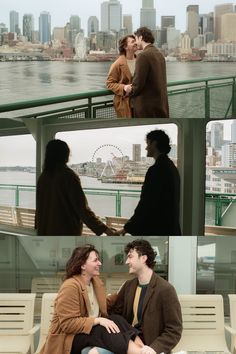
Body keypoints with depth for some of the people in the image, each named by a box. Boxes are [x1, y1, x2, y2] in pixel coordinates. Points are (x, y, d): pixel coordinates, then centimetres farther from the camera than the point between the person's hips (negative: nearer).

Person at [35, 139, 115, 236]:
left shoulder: (43, 177, 4)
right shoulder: (69, 176, -14)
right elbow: (82, 208, -18)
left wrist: (38, 226, 31)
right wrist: (104, 229, -18)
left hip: (45, 232, 6)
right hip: (67, 233, -6)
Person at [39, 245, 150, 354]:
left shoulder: (96, 282, 8)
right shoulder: (70, 287, -20)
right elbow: (67, 323, -25)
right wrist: (98, 321, -29)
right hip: (69, 339, -8)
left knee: (116, 320, -18)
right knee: (105, 330, -31)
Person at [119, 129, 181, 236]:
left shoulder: (156, 169, -17)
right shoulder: (171, 167, 13)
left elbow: (146, 204, -18)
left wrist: (128, 228, -9)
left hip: (155, 231, -9)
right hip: (170, 230, 9)